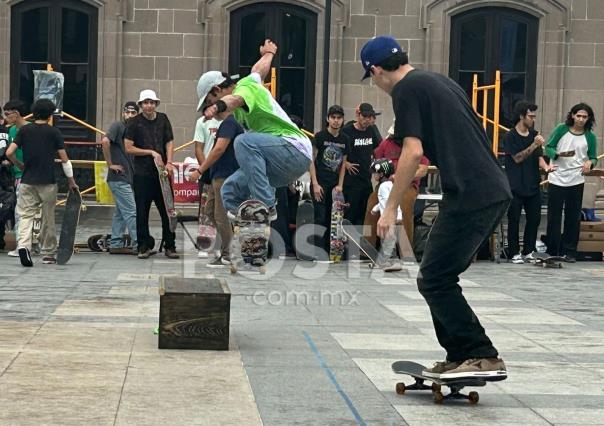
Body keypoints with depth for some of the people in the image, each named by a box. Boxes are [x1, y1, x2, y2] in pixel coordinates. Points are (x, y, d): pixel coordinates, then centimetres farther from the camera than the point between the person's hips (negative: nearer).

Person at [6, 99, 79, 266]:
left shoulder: (24, 130, 3)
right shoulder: (54, 132, -1)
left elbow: (9, 153, -4)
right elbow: (64, 160, -2)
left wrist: (20, 166, 14)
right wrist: (71, 182, 8)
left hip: (27, 181, 1)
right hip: (48, 182, -1)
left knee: (26, 215, -1)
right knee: (48, 219, 10)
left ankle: (23, 245, -26)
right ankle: (48, 254, 19)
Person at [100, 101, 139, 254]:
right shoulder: (118, 126, -9)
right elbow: (105, 141, -25)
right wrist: (110, 164, -20)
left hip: (128, 178, 9)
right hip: (119, 178, -9)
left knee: (121, 213, 11)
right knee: (131, 212, -8)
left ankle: (115, 245, 16)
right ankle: (138, 245, -6)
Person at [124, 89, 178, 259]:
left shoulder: (163, 119, 9)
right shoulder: (134, 122, 0)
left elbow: (169, 142, 11)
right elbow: (129, 148, -3)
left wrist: (169, 162, -5)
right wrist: (152, 152, -7)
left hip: (162, 172, 2)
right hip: (142, 174, -2)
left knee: (167, 210, 2)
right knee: (142, 212, 1)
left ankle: (170, 246, 9)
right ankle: (144, 246, 10)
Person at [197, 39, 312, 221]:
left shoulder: (245, 87, -9)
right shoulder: (251, 81, 18)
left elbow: (235, 99, -35)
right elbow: (260, 68, 42)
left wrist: (217, 107, -57)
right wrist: (268, 53, 65)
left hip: (295, 150, -10)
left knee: (244, 141, -30)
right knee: (230, 190, 1)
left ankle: (266, 206, -29)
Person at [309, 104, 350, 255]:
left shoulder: (344, 139, 9)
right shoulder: (320, 136, -4)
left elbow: (343, 163, 14)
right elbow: (311, 161, -5)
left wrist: (340, 185, 5)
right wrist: (315, 184, -12)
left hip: (335, 185, 5)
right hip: (320, 183, -4)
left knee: (332, 219, 5)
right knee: (320, 218, -8)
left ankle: (329, 251, 11)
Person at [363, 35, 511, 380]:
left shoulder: (406, 90, -3)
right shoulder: (441, 81, 23)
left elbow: (413, 152, -13)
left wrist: (391, 208, -8)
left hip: (471, 195, -9)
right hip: (497, 191, 9)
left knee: (434, 280, -4)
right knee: (442, 277, 16)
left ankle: (484, 358, -7)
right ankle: (459, 358, 18)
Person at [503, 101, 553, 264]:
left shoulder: (535, 135, 10)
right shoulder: (510, 137, -5)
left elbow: (539, 156, 6)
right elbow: (517, 157, -12)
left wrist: (545, 166, -15)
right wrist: (534, 145, -19)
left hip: (533, 185, 5)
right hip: (515, 186, -5)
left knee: (534, 219, 5)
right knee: (514, 220, -1)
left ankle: (528, 252, 15)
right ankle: (515, 253, 7)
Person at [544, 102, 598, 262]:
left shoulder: (590, 137, 4)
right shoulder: (561, 129, -1)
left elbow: (593, 158, 10)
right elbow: (548, 148, 1)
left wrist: (590, 162, -13)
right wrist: (559, 154, -19)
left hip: (576, 181, 1)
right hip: (557, 179, -1)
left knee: (573, 218, 3)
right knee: (554, 216, 4)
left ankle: (569, 251, 11)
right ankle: (552, 251, 12)